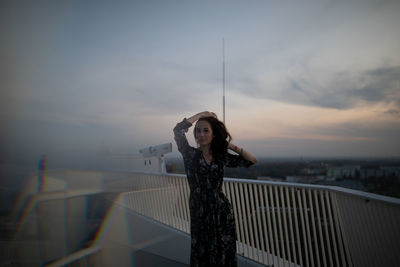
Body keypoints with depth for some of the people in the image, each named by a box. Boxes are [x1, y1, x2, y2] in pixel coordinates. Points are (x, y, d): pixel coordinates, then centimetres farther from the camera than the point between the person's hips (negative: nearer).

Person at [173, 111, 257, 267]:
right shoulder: (190, 154, -6)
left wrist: (231, 146, 1)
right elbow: (178, 130, -22)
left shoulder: (221, 156, 2)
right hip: (199, 214, -2)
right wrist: (201, 114, -10)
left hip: (222, 212, 2)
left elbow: (252, 160, 4)